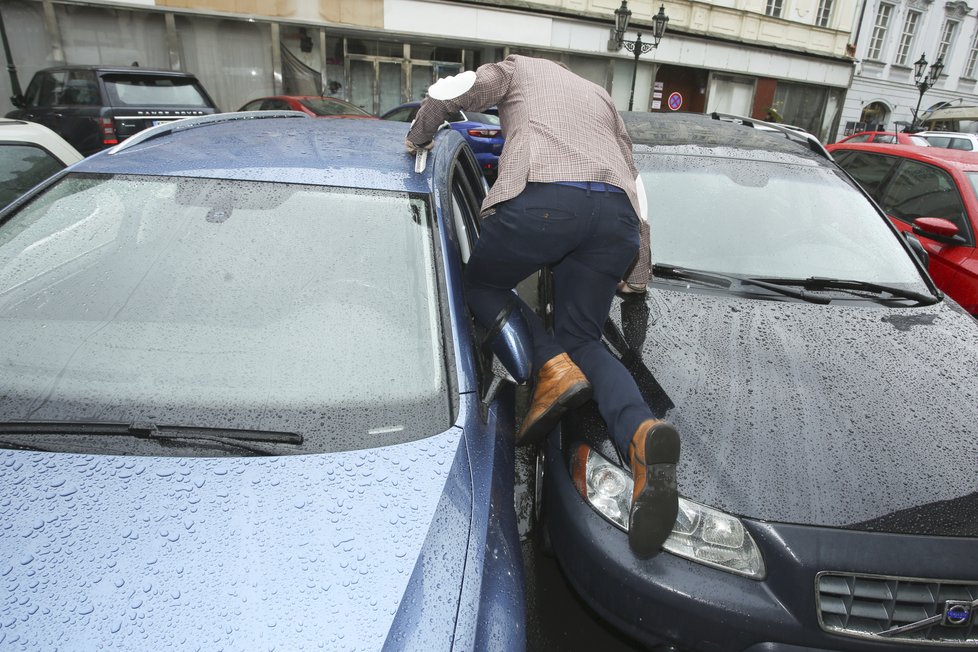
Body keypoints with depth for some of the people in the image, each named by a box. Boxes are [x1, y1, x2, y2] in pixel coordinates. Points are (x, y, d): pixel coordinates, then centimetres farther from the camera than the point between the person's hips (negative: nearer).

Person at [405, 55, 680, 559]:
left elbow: (446, 93, 11)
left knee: (480, 284, 20)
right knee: (582, 339, 13)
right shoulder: (600, 97, 42)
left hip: (544, 196, -5)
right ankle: (641, 432, -18)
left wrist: (417, 140, 31)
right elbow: (632, 177, 34)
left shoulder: (517, 69, 29)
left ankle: (553, 367, -7)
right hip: (616, 210, 6)